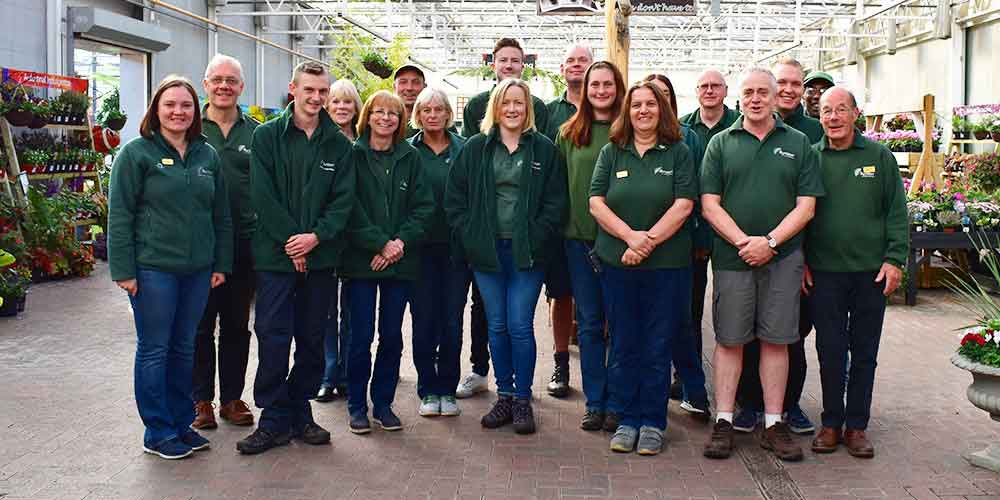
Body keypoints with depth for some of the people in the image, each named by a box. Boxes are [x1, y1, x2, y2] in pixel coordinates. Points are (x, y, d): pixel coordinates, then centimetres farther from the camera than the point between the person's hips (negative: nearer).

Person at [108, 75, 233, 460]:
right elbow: (119, 215, -6)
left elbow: (221, 214, 14)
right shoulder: (136, 153, -4)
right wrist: (123, 269, -11)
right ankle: (158, 433, 14)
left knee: (184, 348, 13)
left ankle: (182, 423, 25)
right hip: (152, 268, -4)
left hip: (198, 269, 5)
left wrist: (221, 264, 9)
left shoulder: (208, 155, 10)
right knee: (154, 350, 3)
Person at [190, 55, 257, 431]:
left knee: (237, 325, 11)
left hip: (243, 242, 2)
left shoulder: (255, 133, 7)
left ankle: (232, 397, 22)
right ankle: (201, 399, 18)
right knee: (200, 325, 6)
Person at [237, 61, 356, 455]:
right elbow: (262, 196, -6)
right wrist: (290, 241, -13)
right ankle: (274, 420, 8)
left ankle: (299, 413, 21)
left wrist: (316, 237, -14)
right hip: (276, 255, -2)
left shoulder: (339, 145, 7)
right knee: (273, 338, -3)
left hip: (321, 256, 3)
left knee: (313, 339, 8)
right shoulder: (266, 136, 1)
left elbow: (343, 200, 1)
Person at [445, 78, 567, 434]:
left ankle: (522, 399, 10)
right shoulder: (475, 148, 7)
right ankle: (504, 396, 21)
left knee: (520, 326, -3)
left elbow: (555, 205, 2)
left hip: (527, 254, -2)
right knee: (497, 326, 9)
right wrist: (471, 238, -2)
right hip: (487, 253, 2)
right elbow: (454, 199, 7)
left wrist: (534, 240, -8)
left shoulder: (544, 150, 4)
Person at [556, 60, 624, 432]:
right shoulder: (568, 134, 8)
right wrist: (563, 226, 4)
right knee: (589, 323, 8)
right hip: (579, 238, 2)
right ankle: (595, 403, 18)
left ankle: (617, 404, 15)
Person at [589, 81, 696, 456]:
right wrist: (630, 236, -15)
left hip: (667, 264, -2)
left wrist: (649, 240, -15)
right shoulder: (611, 152, 8)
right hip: (618, 262, 2)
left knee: (658, 347, 4)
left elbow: (683, 204, -6)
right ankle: (628, 419, 20)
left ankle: (653, 422, 15)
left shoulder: (678, 153, 3)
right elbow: (596, 202, -1)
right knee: (624, 346, 8)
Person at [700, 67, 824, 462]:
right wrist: (743, 241, -13)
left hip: (782, 257, 1)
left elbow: (806, 206, 1)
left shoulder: (798, 144, 8)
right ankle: (723, 421, 11)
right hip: (731, 256, 0)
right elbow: (709, 204, 0)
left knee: (776, 340, 6)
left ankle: (774, 423, 14)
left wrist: (769, 242, -12)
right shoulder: (721, 143, 7)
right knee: (729, 340, 3)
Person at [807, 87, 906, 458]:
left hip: (872, 272, 1)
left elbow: (897, 212, 4)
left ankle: (857, 426, 18)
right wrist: (800, 261, 0)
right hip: (823, 271, 0)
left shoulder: (879, 156, 4)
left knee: (865, 352, 7)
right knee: (830, 350, 5)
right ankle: (831, 423, 17)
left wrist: (894, 259, -4)